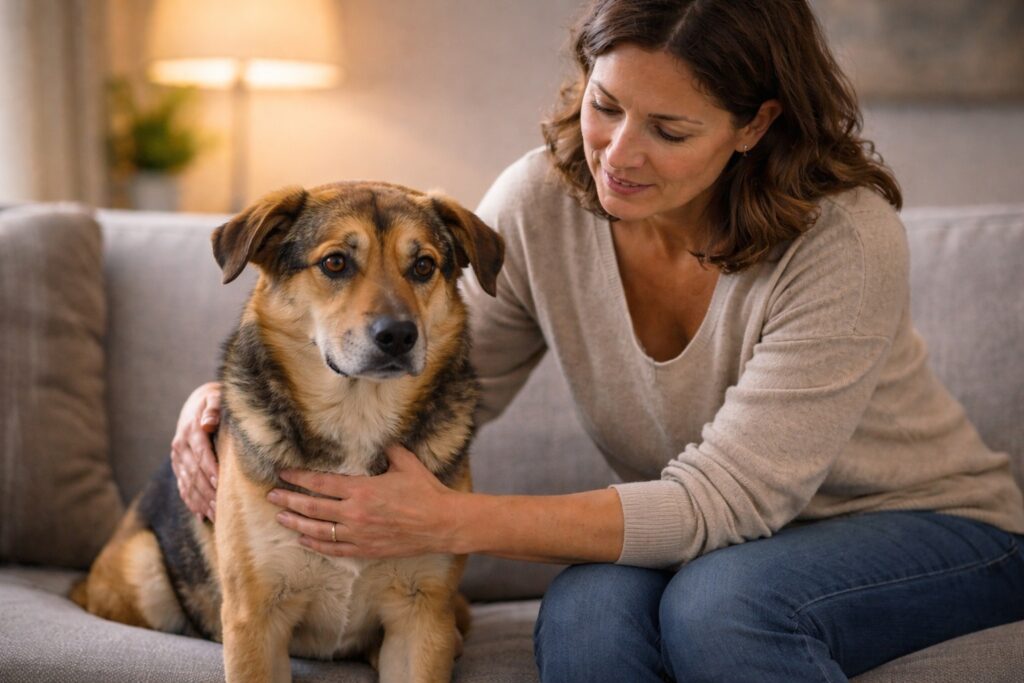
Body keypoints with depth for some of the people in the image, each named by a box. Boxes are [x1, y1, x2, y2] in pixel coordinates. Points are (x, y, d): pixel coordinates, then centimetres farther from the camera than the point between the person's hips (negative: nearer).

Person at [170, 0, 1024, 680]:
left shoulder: (843, 242, -27)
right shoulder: (539, 203, -14)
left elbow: (722, 501, -30)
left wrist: (453, 521, -37)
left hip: (930, 527, -3)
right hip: (702, 544, 3)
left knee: (717, 602, -35)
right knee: (586, 611, -31)